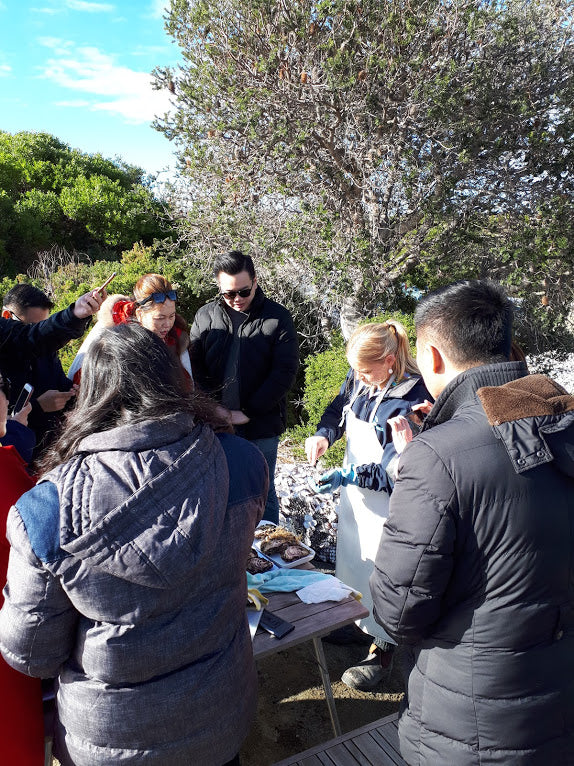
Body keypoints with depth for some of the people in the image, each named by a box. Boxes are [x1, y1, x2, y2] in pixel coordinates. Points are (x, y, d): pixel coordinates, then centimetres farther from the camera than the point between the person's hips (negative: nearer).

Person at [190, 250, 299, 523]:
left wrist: (248, 412, -12)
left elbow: (285, 372, -8)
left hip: (261, 427, -2)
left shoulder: (277, 317, -3)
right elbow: (195, 367, 4)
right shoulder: (205, 315, 5)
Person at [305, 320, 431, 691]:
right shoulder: (359, 381, -6)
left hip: (384, 504, -7)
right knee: (351, 560, 23)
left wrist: (350, 475, -27)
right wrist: (324, 434, -7)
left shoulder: (413, 400, -28)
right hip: (354, 492, 8)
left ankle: (382, 652, 27)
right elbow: (338, 410, 13)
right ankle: (357, 622, 47)